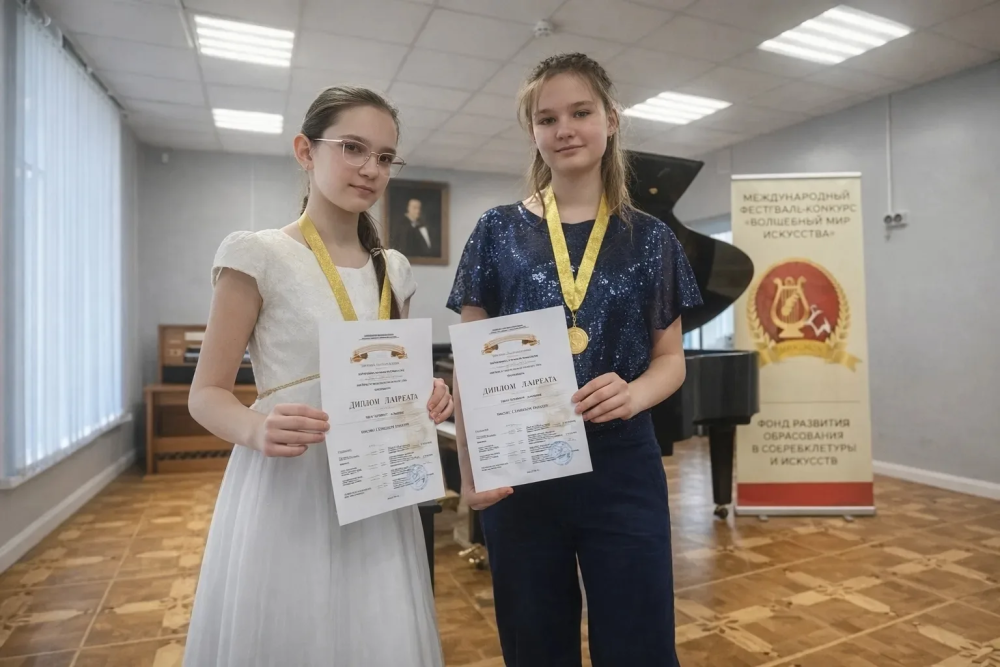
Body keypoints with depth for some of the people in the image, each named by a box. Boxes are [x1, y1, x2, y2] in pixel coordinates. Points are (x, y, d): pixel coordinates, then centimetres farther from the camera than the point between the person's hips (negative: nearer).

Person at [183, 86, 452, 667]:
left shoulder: (394, 270, 8)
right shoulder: (259, 255, -8)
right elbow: (207, 394, -6)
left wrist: (425, 398, -6)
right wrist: (256, 429, -27)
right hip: (288, 493, -4)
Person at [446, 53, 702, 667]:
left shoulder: (650, 239, 4)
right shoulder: (498, 233, 1)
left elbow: (670, 357, 7)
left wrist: (634, 394, -16)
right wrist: (470, 469, -10)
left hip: (622, 469, 1)